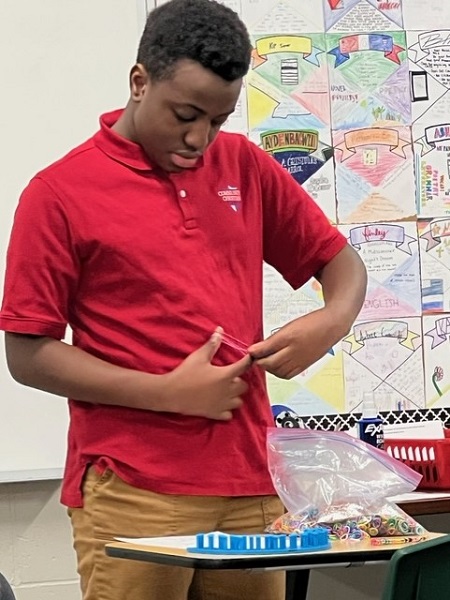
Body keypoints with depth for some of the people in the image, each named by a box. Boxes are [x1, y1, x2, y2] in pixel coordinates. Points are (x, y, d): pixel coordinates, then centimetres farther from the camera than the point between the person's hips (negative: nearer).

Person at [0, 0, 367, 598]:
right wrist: (167, 393, -13)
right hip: (131, 496, -4)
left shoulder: (246, 166, 10)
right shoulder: (59, 193, -3)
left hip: (250, 483, 4)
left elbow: (340, 259, 19)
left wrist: (331, 321, -4)